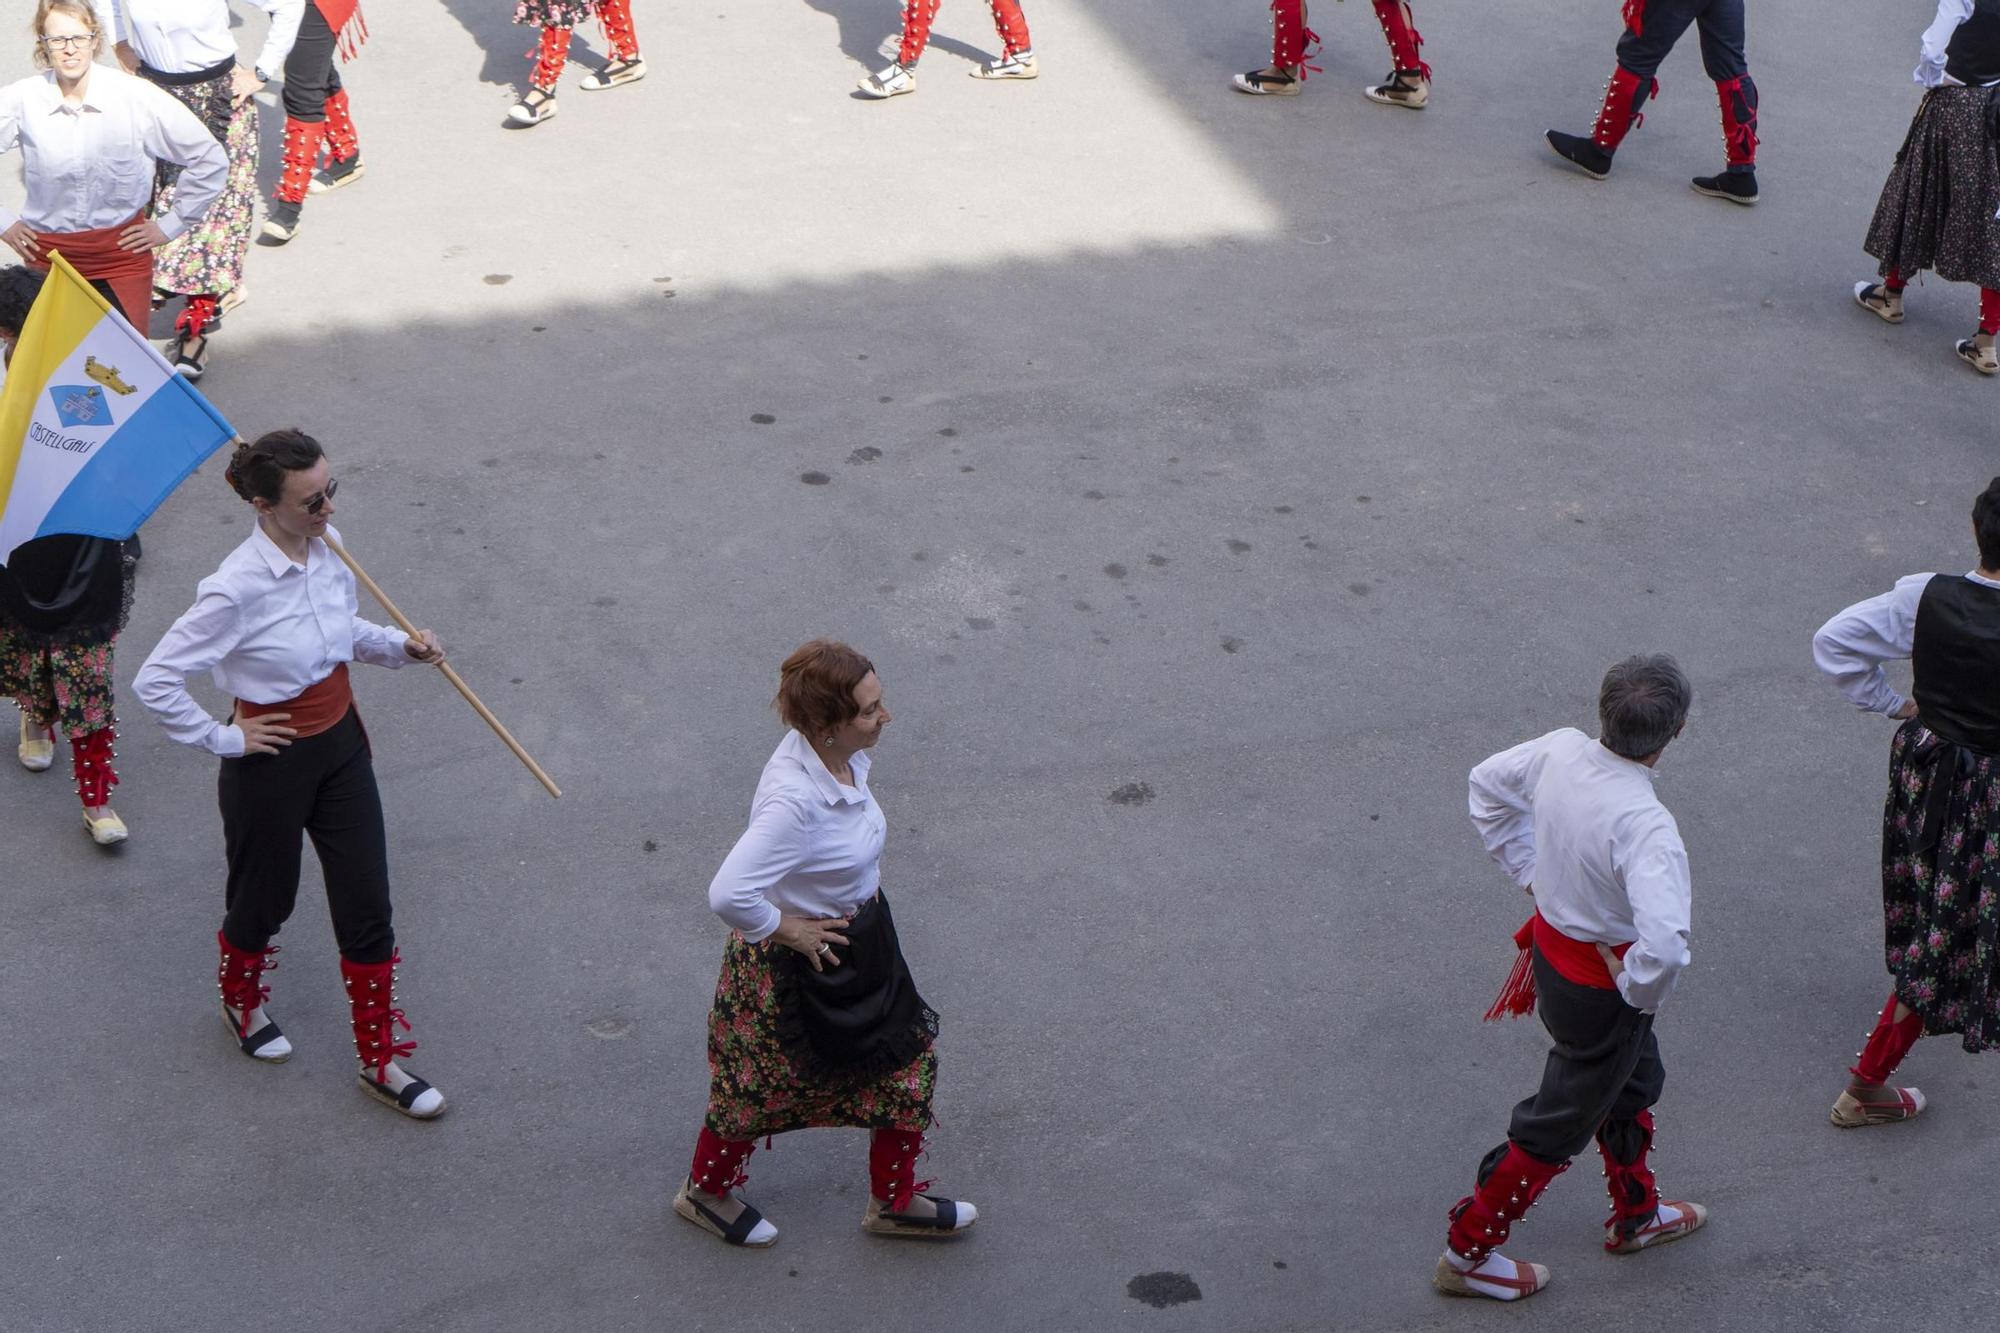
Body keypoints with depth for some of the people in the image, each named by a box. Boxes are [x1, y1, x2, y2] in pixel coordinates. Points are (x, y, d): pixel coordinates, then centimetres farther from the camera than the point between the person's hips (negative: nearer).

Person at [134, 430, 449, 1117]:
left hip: (342, 745, 6)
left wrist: (400, 646, -4)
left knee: (367, 908, 9)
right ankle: (240, 1001, 52)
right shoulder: (238, 588, -29)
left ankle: (380, 1062, 23)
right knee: (265, 899, 19)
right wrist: (224, 740, -18)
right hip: (273, 763, -6)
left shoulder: (327, 546, -7)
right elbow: (154, 681, -26)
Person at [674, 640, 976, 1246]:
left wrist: (863, 887, 9)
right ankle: (704, 1191, 44)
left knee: (909, 1060, 18)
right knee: (766, 1083, 16)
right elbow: (729, 894, -44)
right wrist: (783, 929, -27)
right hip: (795, 963, -8)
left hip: (860, 941, 8)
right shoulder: (793, 799, -38)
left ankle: (895, 1202, 40)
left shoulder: (847, 755, -11)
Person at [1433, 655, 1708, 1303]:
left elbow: (1487, 783, 6)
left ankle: (1637, 1215, 54)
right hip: (1601, 989, -8)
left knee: (1635, 1080, 31)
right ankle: (1469, 1252, 32)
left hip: (1551, 944, 8)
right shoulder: (1646, 825, -37)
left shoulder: (1559, 750, -15)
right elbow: (1664, 944, -45)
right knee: (1559, 1124, 16)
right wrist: (1639, 990, -23)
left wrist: (1529, 872, 11)